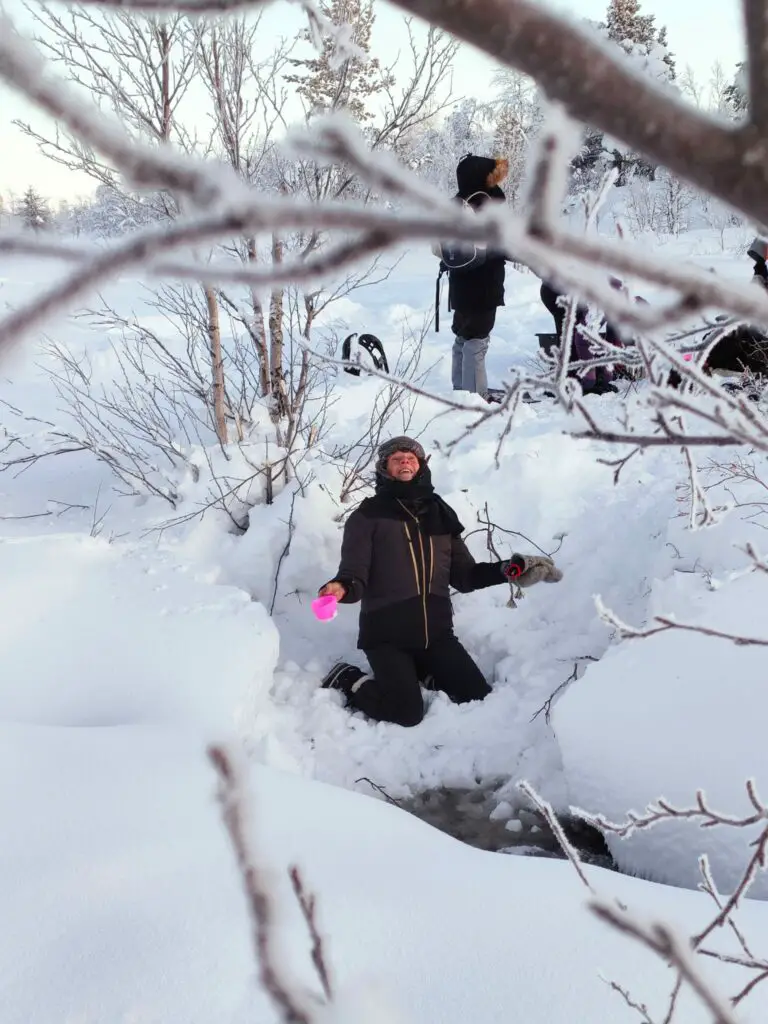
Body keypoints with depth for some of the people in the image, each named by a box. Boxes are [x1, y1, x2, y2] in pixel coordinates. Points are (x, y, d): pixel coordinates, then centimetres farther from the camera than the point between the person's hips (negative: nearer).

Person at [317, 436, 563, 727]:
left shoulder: (439, 513, 12)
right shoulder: (367, 516, -1)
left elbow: (464, 576, 11)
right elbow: (355, 576, -10)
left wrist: (510, 569, -1)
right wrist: (341, 588, -33)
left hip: (436, 632, 4)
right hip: (386, 634, -4)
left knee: (481, 699, -2)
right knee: (407, 713, -18)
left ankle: (422, 674, 21)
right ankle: (348, 680, 8)